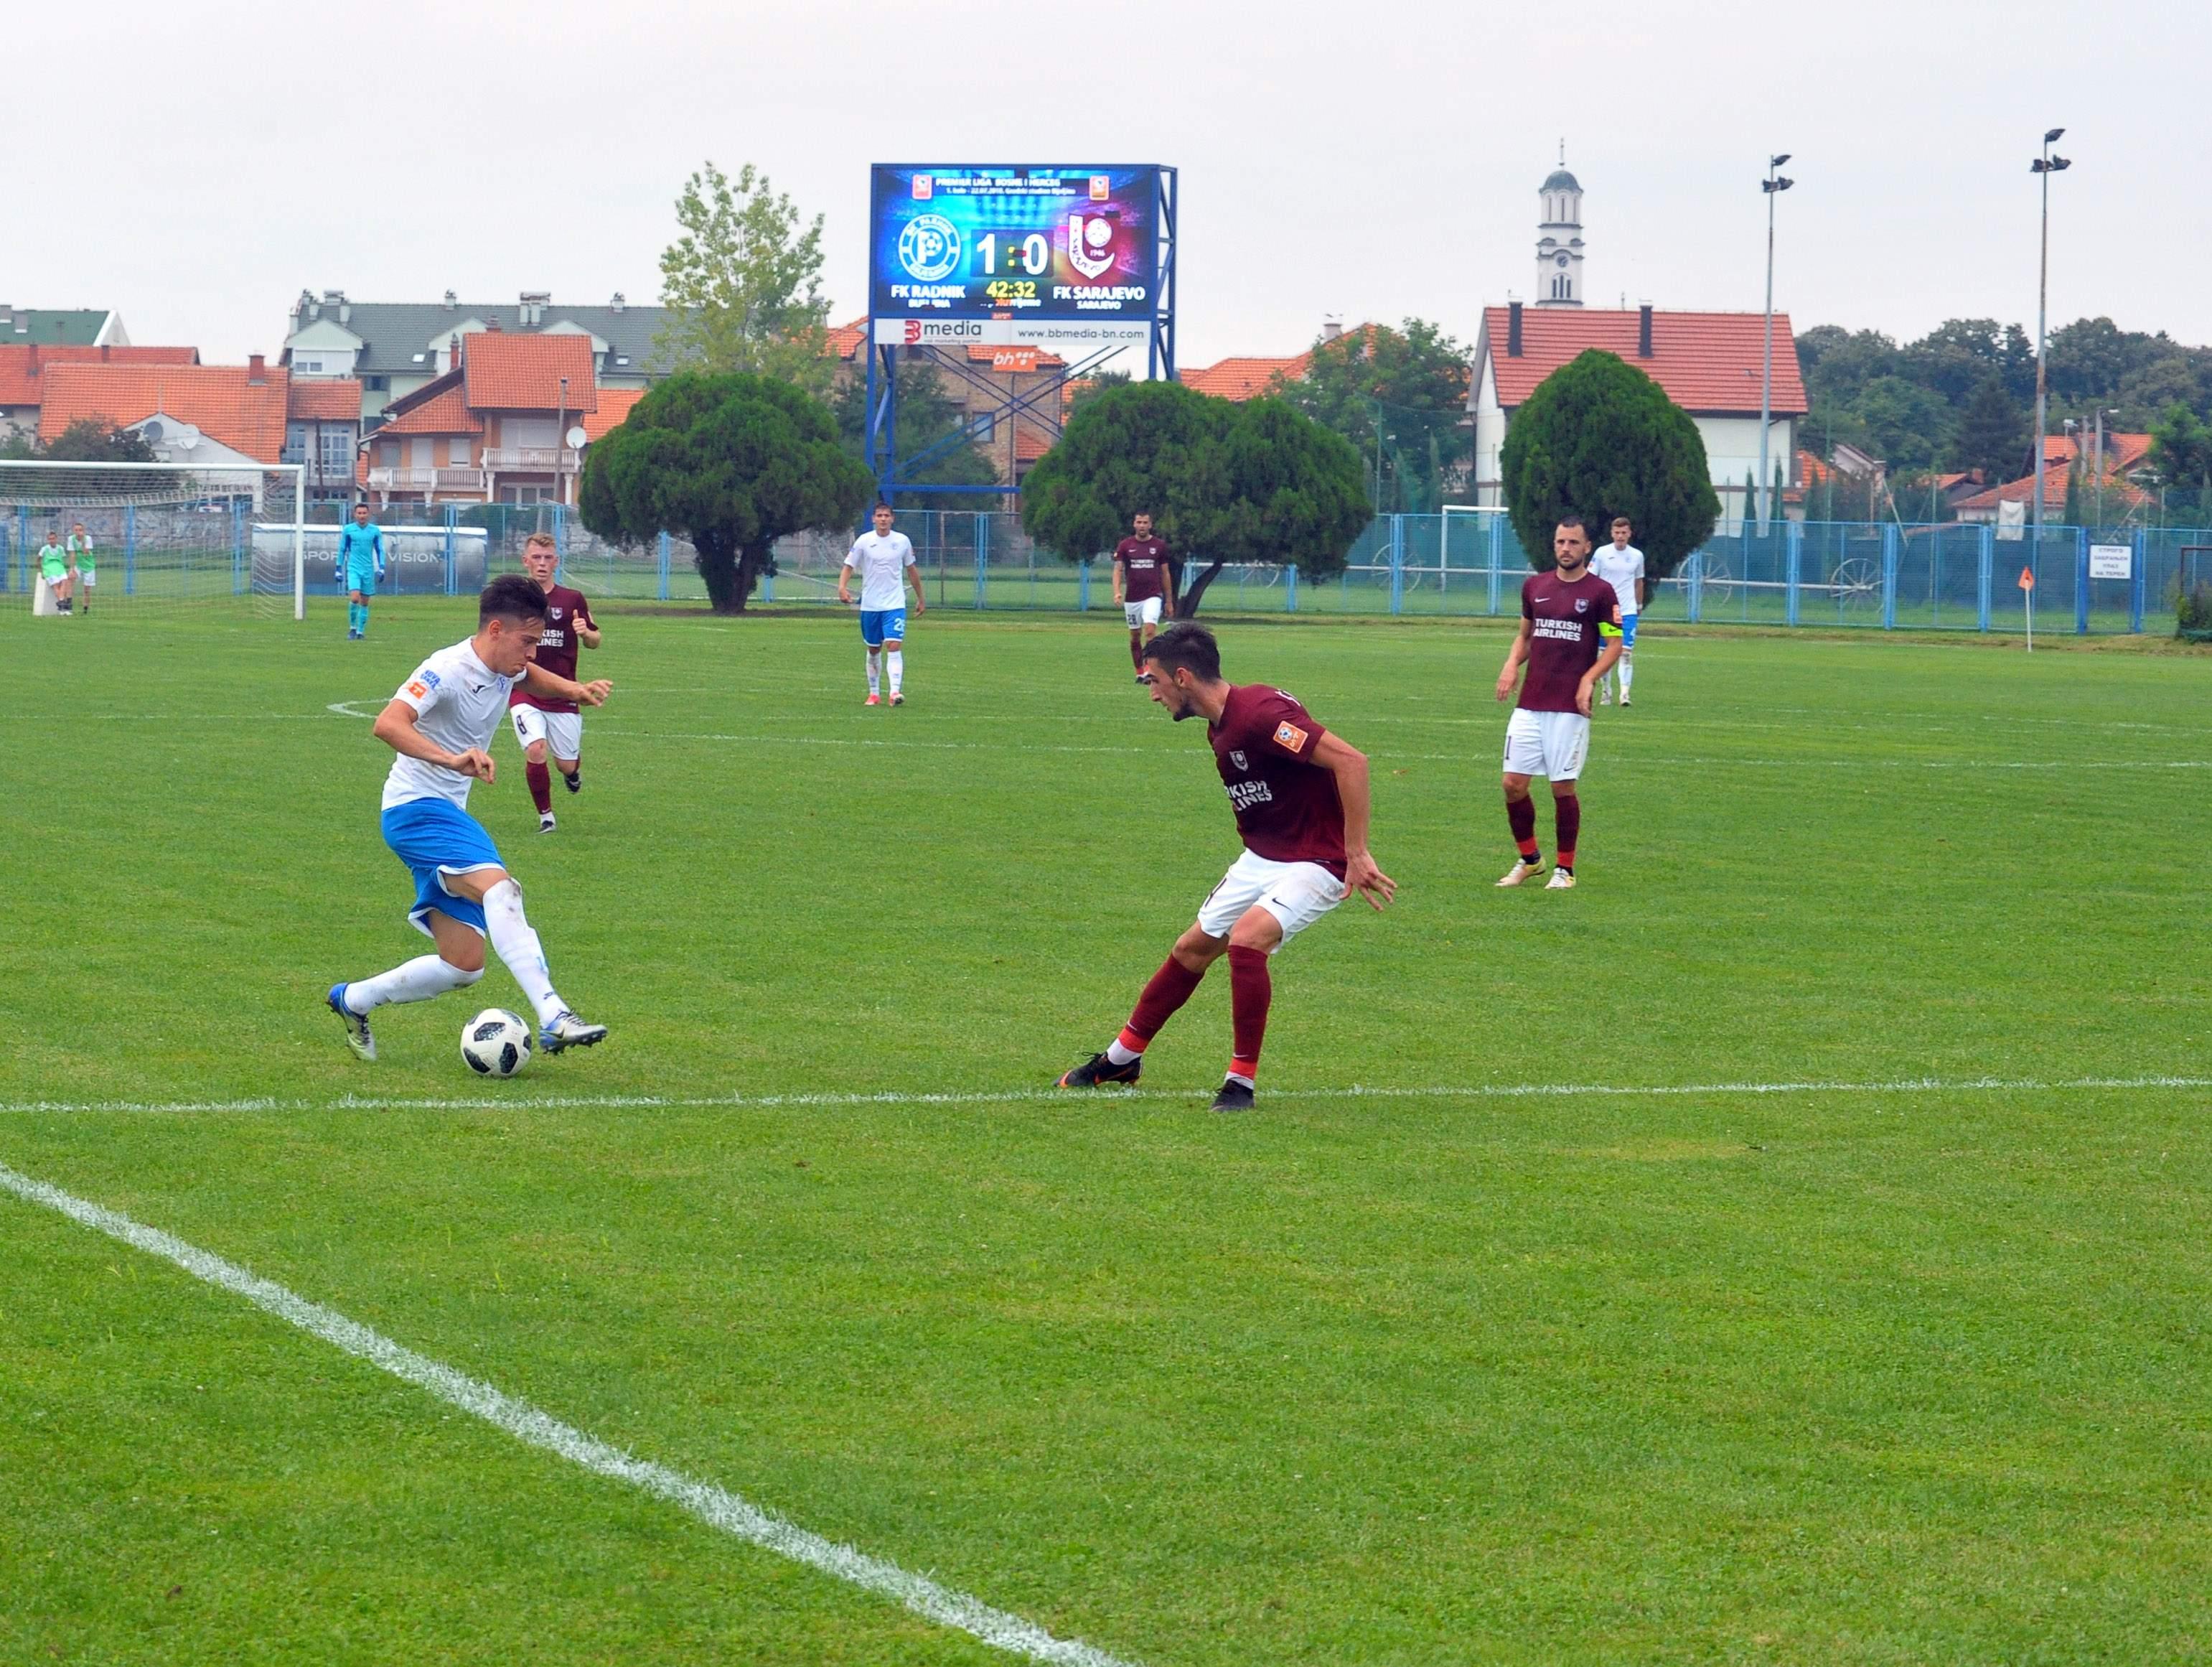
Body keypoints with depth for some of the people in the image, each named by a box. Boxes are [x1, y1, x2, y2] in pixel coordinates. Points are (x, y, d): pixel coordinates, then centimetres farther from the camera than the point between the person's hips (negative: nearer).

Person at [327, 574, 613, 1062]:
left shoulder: (504, 669, 8)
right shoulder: (448, 670, -18)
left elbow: (530, 675, 35)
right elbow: (388, 724, -34)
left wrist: (575, 689, 13)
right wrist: (452, 759, -49)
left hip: (447, 816, 9)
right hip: (415, 807, -9)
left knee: (464, 965, 5)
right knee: (499, 887, -33)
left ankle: (351, 1001, 24)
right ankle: (553, 1019, -46)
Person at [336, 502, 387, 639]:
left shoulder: (375, 531, 4)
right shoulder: (348, 530, 2)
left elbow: (380, 550, 9)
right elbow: (342, 550, 9)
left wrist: (381, 568, -1)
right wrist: (339, 569, 8)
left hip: (368, 570, 2)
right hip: (353, 569, -2)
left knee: (364, 602, 4)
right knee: (354, 598, -16)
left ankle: (361, 631, 13)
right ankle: (352, 628, -1)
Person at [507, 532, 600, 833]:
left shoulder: (572, 599, 1)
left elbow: (594, 642, 10)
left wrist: (585, 632, -13)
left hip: (563, 694, 1)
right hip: (523, 693, -1)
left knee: (568, 765, 4)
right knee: (536, 751, -22)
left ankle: (573, 771, 44)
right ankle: (545, 816, -1)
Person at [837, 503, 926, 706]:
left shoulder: (902, 541, 2)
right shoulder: (864, 541, -2)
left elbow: (911, 571, 14)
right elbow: (848, 566, -1)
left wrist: (920, 599, 19)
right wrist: (842, 587, -21)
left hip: (895, 604, -1)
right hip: (870, 605, 1)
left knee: (894, 646, -16)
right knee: (874, 650, 11)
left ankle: (896, 691, -23)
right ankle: (874, 693, 23)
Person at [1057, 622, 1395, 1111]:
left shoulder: (1260, 713, -25)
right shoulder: (1219, 728, 7)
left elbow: (1351, 761, -30)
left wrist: (1357, 855, -28)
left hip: (1317, 861, -10)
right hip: (1261, 856, 10)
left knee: (1246, 938, -28)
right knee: (1192, 949, 14)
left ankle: (1241, 1084, -17)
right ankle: (1121, 1059, 32)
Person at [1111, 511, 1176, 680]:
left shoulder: (1159, 545, 3)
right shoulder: (1125, 545, 2)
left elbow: (1165, 574, 9)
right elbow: (1118, 569, -3)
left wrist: (1169, 601, 10)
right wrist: (1117, 592, -21)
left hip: (1153, 596, -2)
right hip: (1132, 598, 2)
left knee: (1150, 629, -20)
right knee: (1135, 636, 8)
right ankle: (1139, 673, 19)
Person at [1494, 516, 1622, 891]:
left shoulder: (1600, 592, -2)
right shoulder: (1535, 586, 12)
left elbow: (1614, 645, -2)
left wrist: (1588, 679, -16)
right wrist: (1512, 664, 4)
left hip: (1570, 707, -4)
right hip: (1529, 704, 5)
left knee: (1563, 787, -2)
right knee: (1514, 783, 0)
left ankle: (1565, 870, 10)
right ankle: (1529, 859, 19)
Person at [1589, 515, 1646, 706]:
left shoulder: (1637, 556, 5)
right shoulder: (1602, 554, -2)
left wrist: (1639, 605, 21)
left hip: (1628, 611, 0)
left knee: (1626, 652, -11)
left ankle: (1624, 693, -15)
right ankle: (1606, 692, 18)